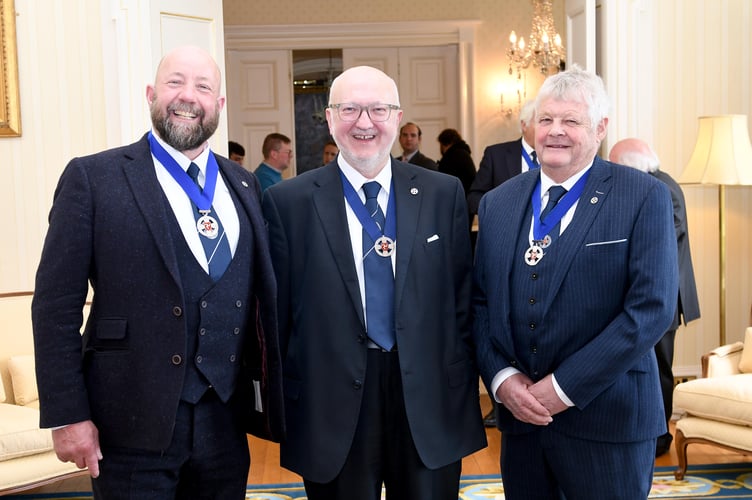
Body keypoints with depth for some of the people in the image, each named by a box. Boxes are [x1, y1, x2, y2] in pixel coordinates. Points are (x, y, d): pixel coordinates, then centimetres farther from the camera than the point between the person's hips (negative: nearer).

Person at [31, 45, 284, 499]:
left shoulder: (244, 185, 10)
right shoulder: (93, 178, -4)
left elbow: (262, 295, 12)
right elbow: (56, 303, -6)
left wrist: (267, 396, 7)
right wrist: (66, 414, -10)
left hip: (226, 421, 4)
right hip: (134, 426, -4)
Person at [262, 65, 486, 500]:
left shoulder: (444, 194, 2)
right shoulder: (289, 202, -2)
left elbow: (462, 297, 4)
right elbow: (277, 312, 0)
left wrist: (463, 386, 2)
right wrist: (283, 404, 1)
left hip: (430, 403, 2)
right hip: (332, 410, -1)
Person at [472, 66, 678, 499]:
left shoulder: (646, 198, -7)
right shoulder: (497, 203, 7)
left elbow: (652, 308, -14)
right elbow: (481, 302, 9)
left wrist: (565, 387, -15)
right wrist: (501, 377, -7)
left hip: (607, 422, -3)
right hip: (520, 416, 4)